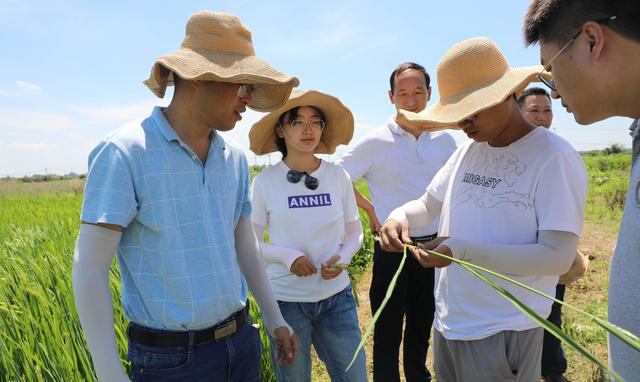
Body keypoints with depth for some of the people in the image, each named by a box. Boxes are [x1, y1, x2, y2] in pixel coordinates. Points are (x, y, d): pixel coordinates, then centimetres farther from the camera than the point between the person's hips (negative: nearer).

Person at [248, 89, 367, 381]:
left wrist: (342, 259, -13)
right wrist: (288, 256, -19)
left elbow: (355, 233, 7)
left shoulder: (338, 177, -3)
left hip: (337, 297, 2)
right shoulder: (265, 182, -9)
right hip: (286, 299, -2)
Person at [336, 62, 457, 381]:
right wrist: (370, 209, -4)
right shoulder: (375, 142, -9)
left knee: (422, 328, 21)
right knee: (388, 333, 9)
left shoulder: (445, 140, 3)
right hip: (392, 249, -4)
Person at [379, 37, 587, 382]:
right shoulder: (468, 150, 5)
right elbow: (428, 205, 14)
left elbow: (558, 257, -19)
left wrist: (462, 250, -25)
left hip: (504, 333, -6)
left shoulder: (555, 158, -13)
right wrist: (400, 217, -9)